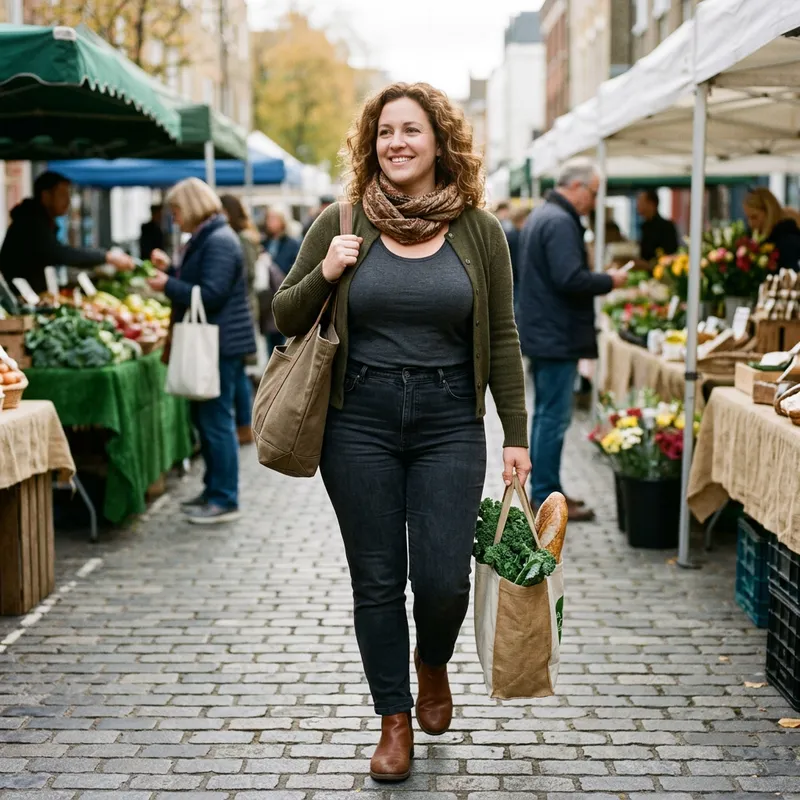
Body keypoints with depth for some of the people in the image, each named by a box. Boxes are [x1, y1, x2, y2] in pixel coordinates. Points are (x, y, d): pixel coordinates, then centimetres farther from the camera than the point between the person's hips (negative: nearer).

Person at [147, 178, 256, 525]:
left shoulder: (219, 242, -17)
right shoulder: (203, 239, 17)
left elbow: (210, 295, -24)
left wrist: (168, 285, -16)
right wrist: (170, 270, 15)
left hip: (221, 344, -11)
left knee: (216, 421, -7)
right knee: (204, 418, 16)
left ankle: (225, 500, 0)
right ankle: (214, 490, 26)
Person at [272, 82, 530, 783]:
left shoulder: (478, 231, 4)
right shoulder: (341, 225, 3)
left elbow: (502, 339, 6)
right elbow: (286, 318, 8)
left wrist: (517, 436, 2)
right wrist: (326, 274, -11)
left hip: (449, 422, 0)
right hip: (360, 421, 1)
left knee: (442, 577, -5)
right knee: (376, 579, 6)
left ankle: (432, 662, 31)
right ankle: (395, 721, 23)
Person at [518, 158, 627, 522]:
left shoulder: (540, 216, 16)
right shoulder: (561, 222, -18)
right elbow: (570, 280, -26)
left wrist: (598, 278, 15)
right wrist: (609, 281, -11)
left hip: (541, 334, 11)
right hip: (557, 337, -11)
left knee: (545, 414, 16)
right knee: (554, 418, -5)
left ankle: (542, 491, 23)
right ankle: (547, 498, -1)